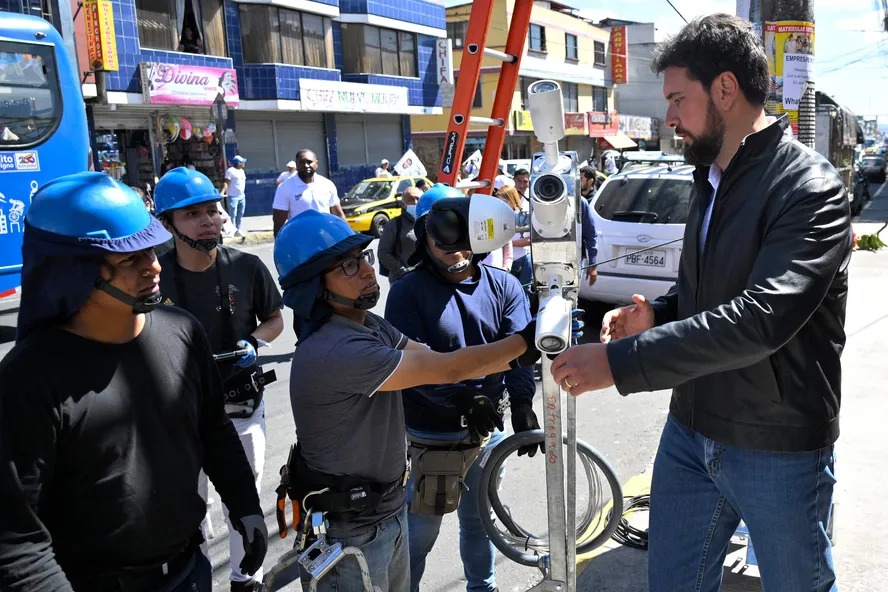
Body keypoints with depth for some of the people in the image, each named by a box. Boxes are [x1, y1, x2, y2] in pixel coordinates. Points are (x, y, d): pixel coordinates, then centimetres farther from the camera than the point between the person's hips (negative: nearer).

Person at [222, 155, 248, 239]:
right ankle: (233, 231, -3)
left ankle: (239, 230, 19)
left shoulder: (241, 171, 13)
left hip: (242, 196, 8)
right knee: (232, 214, -6)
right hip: (233, 196, -8)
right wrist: (222, 192, -27)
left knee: (240, 214, 12)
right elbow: (226, 182, -17)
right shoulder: (230, 171, -12)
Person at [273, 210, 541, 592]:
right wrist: (528, 339, -22)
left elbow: (434, 360, 0)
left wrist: (517, 358, -7)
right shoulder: (334, 352, -31)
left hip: (388, 506, 9)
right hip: (349, 528, -9)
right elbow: (446, 369, -28)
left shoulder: (370, 326, 1)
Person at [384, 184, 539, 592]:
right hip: (432, 433, -3)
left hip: (488, 427, 4)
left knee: (479, 518, 23)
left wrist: (523, 404, -28)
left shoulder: (503, 285, -1)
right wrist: (461, 397, -30)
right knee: (422, 525, 10)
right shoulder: (407, 291, -10)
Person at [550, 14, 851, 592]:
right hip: (691, 432, 7)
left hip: (779, 450, -7)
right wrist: (656, 315, -4)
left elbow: (760, 317, -31)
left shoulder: (809, 186, -18)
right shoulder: (710, 180, 8)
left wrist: (620, 361, -31)